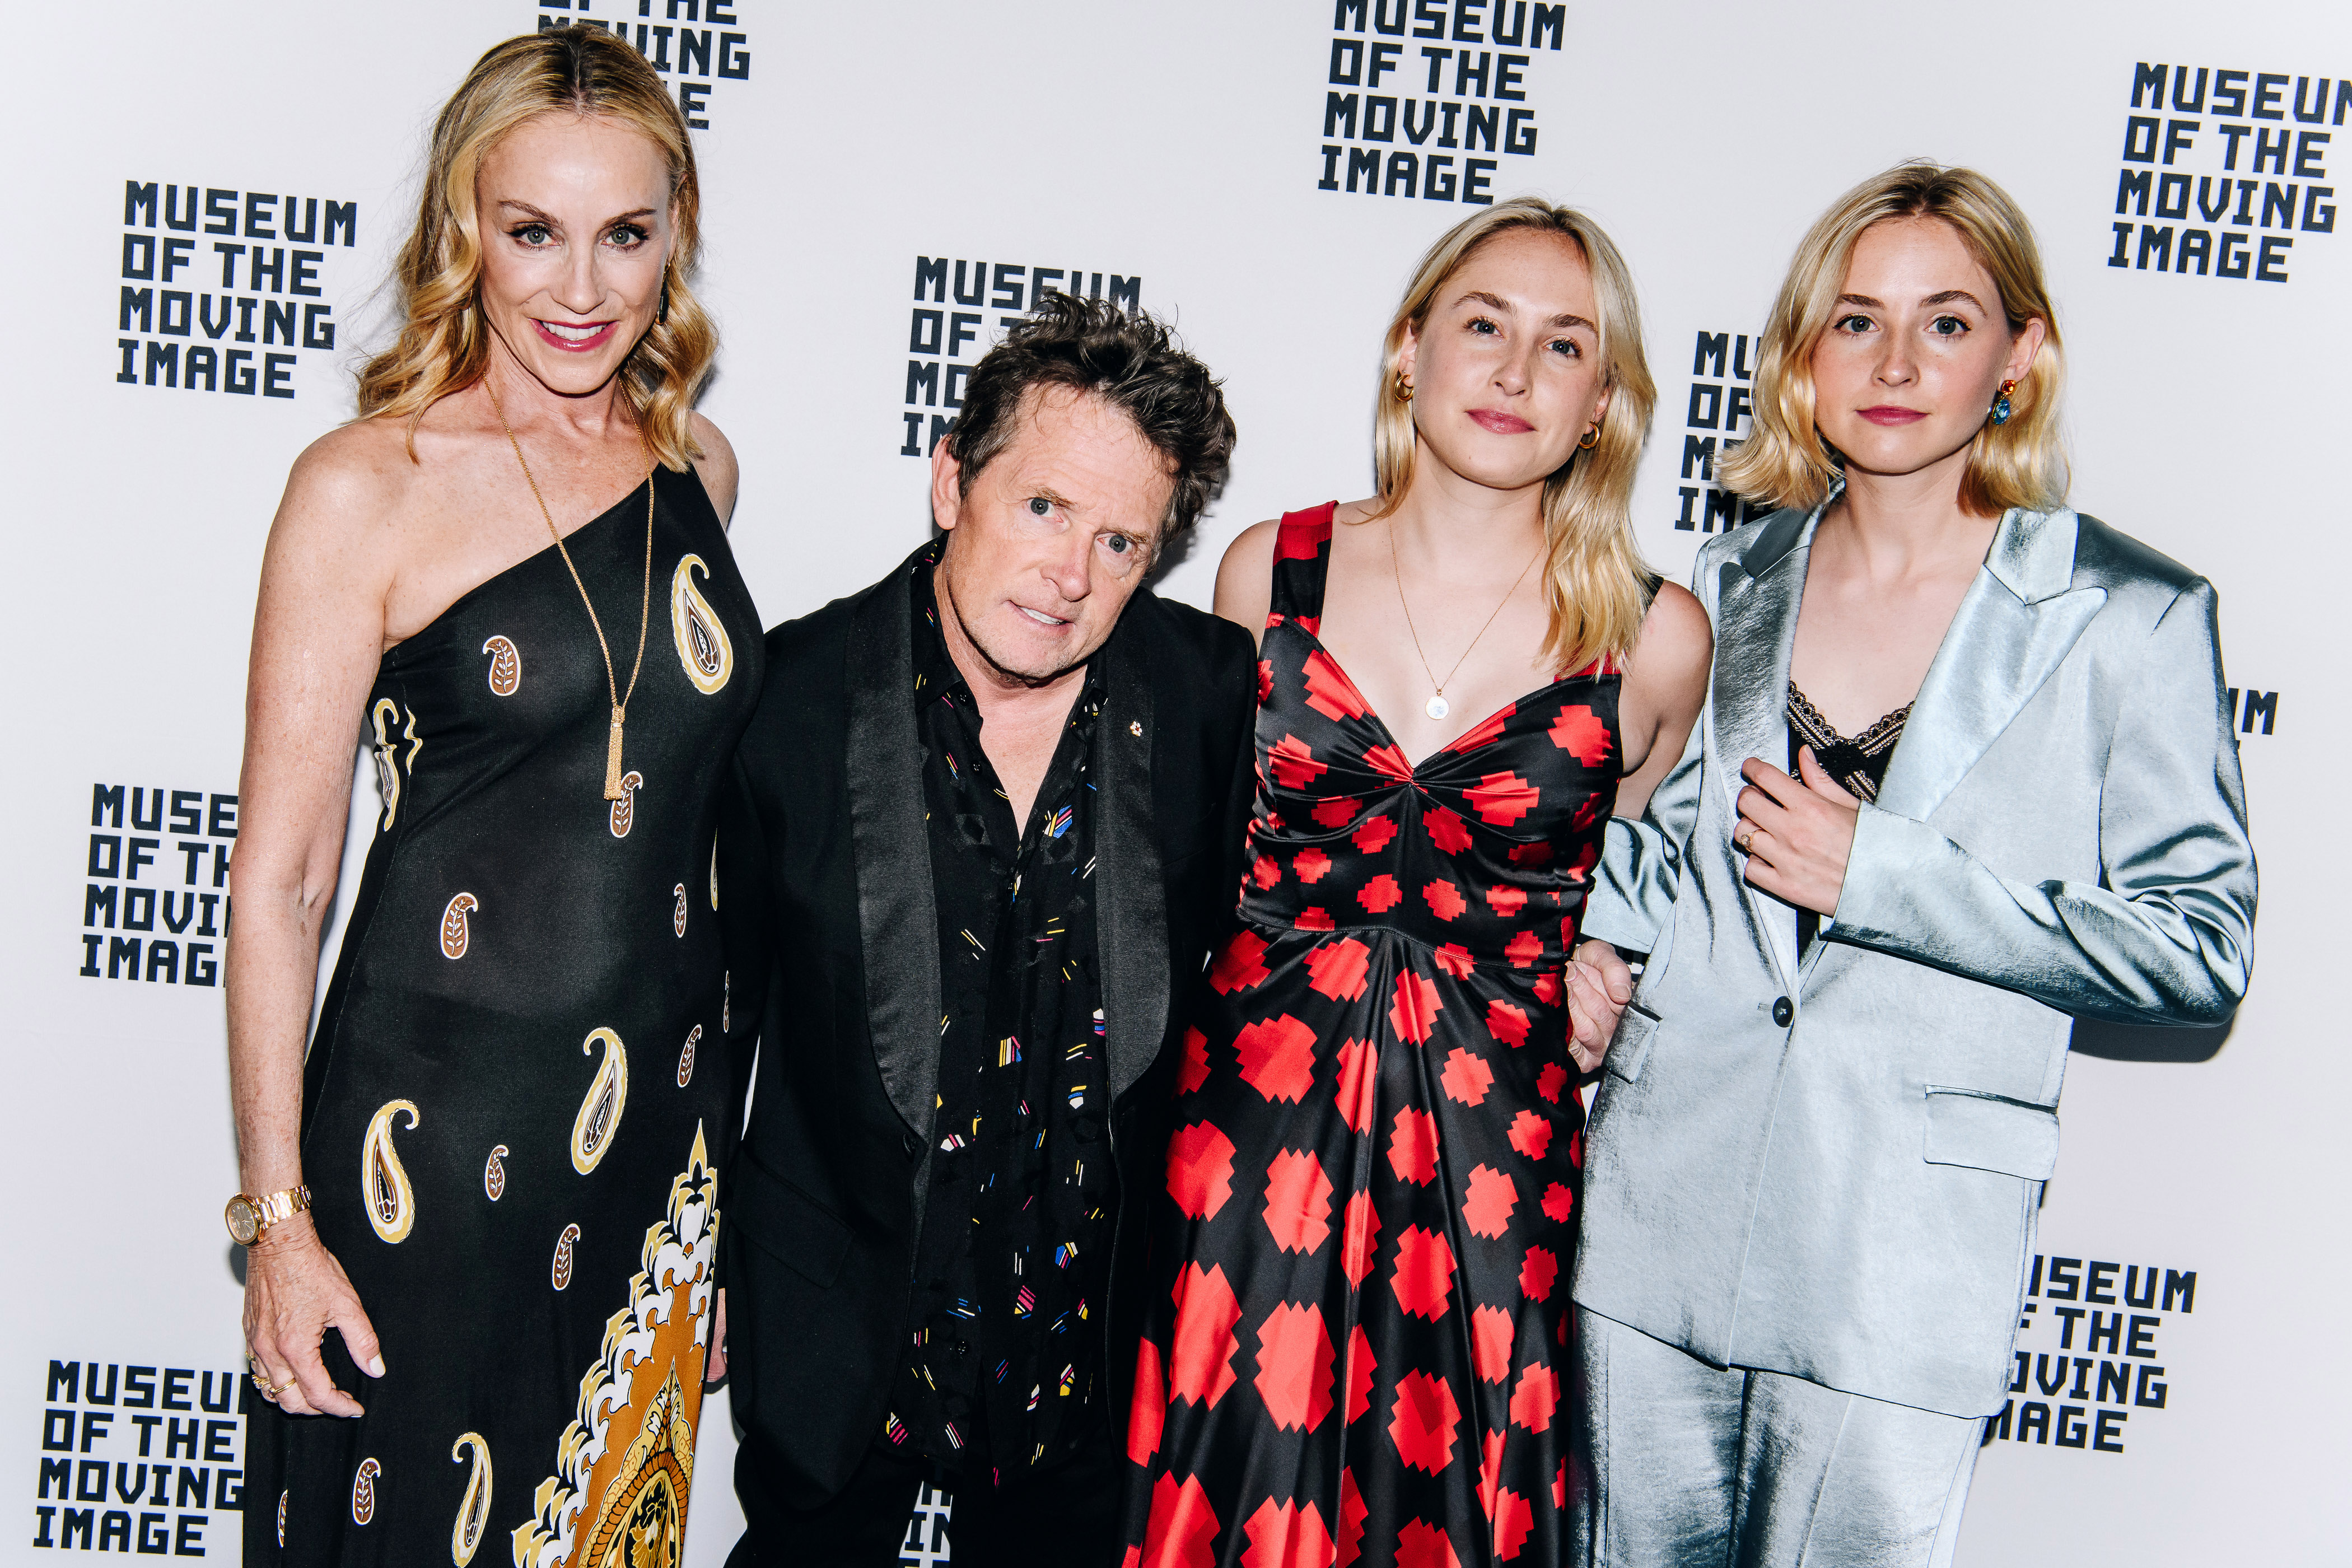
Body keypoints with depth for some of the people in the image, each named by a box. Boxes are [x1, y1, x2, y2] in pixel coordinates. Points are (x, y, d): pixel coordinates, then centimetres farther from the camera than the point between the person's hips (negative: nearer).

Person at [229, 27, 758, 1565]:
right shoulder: (367, 486, -10)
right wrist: (277, 1220, -10)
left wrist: (711, 1075, 15)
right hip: (438, 1116, -4)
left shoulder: (699, 465, 5)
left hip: (664, 1114, 5)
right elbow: (282, 876, -9)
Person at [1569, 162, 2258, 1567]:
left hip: (1908, 1251, -4)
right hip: (1664, 1197, 4)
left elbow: (2201, 947, -8)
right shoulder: (1731, 584, 8)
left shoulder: (2128, 618, -5)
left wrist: (1878, 874, -13)